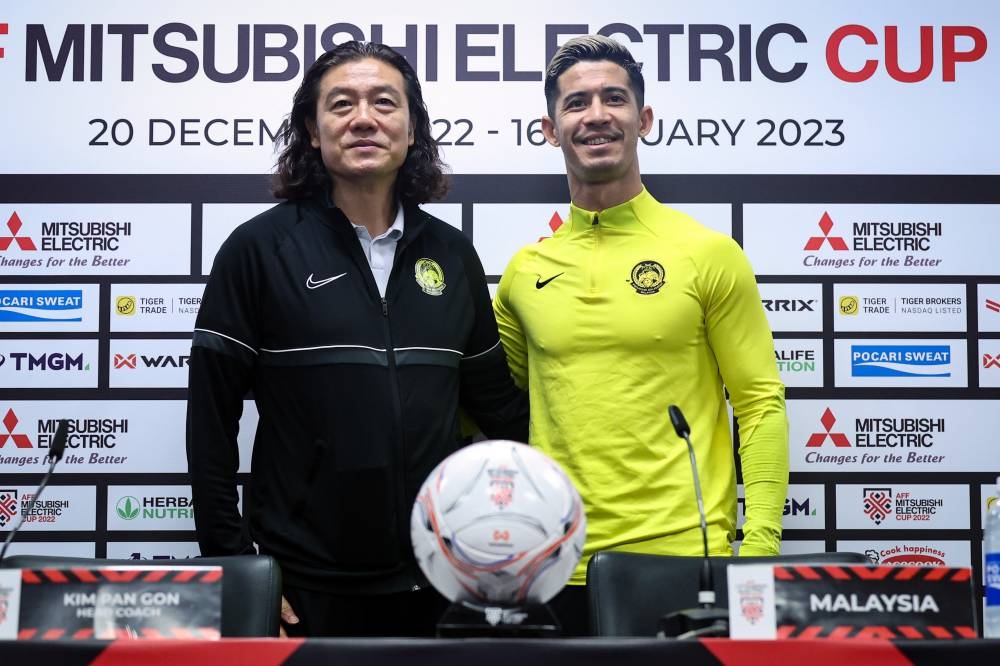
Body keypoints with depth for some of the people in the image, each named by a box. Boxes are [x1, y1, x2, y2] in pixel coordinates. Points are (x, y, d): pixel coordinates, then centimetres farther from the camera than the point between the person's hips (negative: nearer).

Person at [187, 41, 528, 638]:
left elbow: (496, 399, 14)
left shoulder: (453, 254, 6)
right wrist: (233, 565, -7)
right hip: (304, 586, -3)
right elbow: (211, 418, -4)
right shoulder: (259, 248, -5)